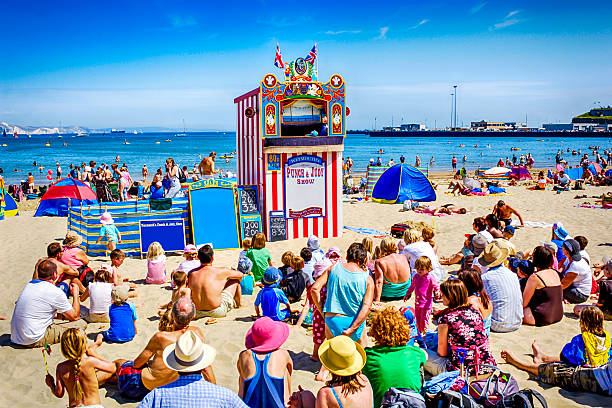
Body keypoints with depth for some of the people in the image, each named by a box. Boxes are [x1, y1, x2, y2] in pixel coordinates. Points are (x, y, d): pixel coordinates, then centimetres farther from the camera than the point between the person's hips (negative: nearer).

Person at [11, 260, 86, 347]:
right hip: (34, 341, -8)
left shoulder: (29, 284, 8)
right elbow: (75, 316, -4)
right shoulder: (55, 292, -15)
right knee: (82, 324, -9)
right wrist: (75, 294, 8)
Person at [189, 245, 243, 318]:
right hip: (217, 312, -4)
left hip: (198, 313, 4)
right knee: (235, 280, 16)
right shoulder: (220, 272, -14)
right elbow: (240, 275, 4)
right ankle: (238, 305, 40)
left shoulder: (191, 273, -4)